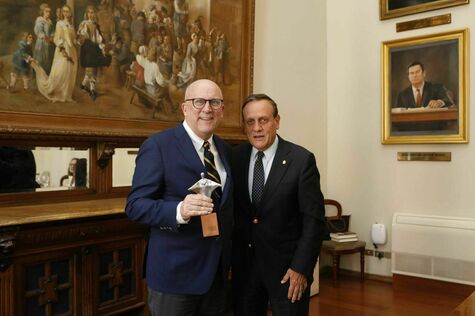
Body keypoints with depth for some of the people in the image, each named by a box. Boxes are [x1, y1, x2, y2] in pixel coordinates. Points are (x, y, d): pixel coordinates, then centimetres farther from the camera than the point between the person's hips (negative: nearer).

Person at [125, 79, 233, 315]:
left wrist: (227, 260, 10)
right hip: (175, 273, -6)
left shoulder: (225, 150, 8)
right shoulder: (158, 146, -12)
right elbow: (135, 205, -16)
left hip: (217, 273, 6)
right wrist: (179, 210, -33)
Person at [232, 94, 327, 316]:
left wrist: (301, 267, -14)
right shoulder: (235, 157, 0)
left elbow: (314, 219, -11)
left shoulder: (301, 160, -11)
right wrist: (228, 257, 3)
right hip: (243, 264, 4)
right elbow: (230, 208, 6)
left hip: (286, 264, -3)